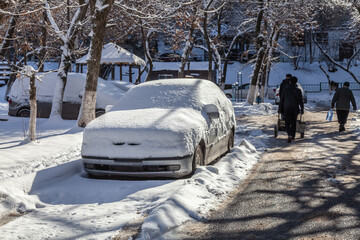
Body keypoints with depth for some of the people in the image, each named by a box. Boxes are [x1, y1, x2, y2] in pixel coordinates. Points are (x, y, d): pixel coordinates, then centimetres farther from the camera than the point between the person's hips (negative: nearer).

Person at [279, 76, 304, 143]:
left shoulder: (285, 89, 2)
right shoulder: (298, 90, 0)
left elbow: (282, 100, 3)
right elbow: (301, 101, -2)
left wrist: (280, 109, 9)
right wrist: (302, 109, 4)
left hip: (287, 108, -1)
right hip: (295, 108, 1)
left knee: (287, 123, -1)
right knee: (293, 122, 16)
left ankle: (289, 135, -23)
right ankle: (293, 136, 22)